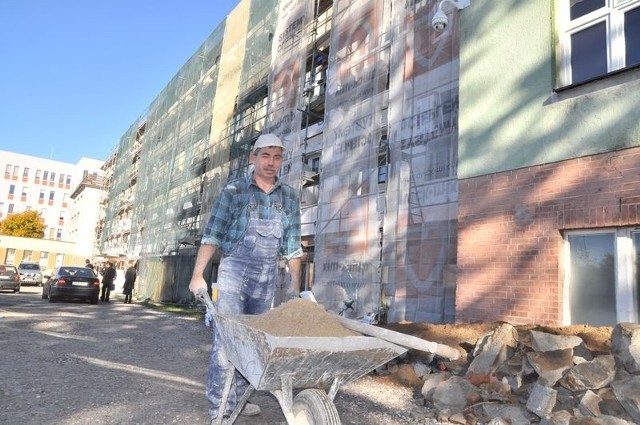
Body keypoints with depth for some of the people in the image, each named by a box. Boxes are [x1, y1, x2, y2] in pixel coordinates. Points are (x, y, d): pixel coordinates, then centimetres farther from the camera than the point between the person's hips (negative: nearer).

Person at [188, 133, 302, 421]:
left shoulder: (290, 197, 6)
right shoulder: (234, 190, -3)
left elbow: (292, 244, 8)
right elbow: (213, 234, -6)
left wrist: (295, 282, 5)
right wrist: (198, 274, -12)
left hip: (267, 276, 4)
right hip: (234, 270, -3)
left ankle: (239, 397, 25)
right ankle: (221, 408, 5)